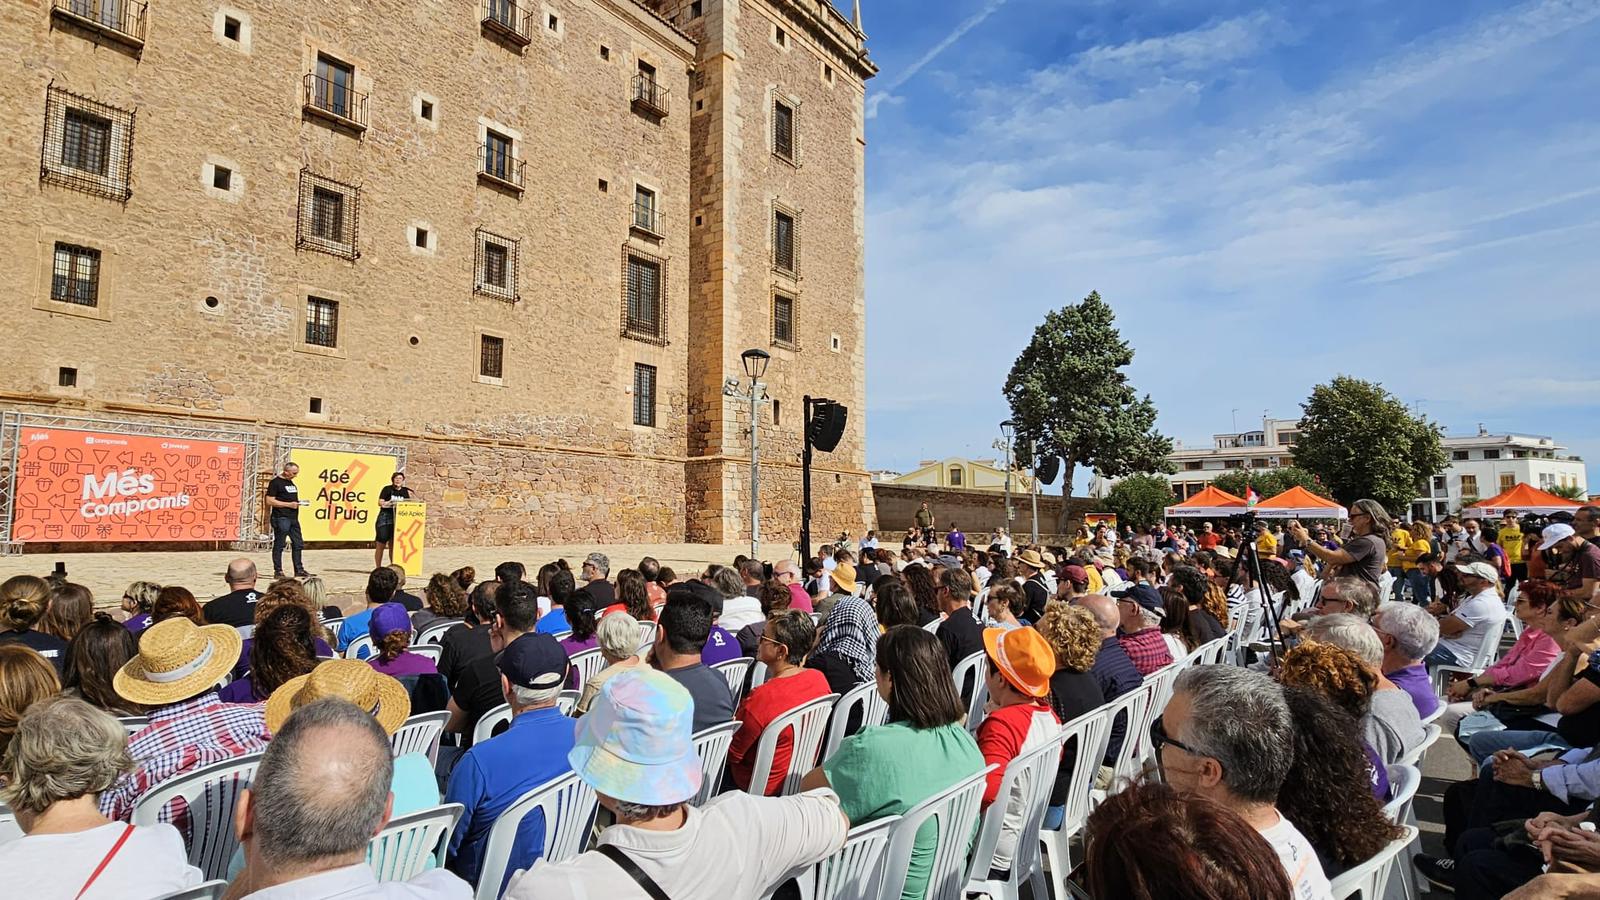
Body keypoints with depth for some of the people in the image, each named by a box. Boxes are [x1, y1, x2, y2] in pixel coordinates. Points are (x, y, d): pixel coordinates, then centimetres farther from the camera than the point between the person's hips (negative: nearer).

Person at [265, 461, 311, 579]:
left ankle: (299, 570, 15)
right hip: (281, 518, -8)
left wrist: (300, 502, 9)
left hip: (293, 518, 9)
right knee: (279, 545, 0)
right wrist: (289, 504, -18)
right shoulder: (275, 482, -8)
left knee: (298, 544, 9)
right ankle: (278, 571, 6)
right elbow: (270, 501, -15)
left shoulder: (290, 482, 18)